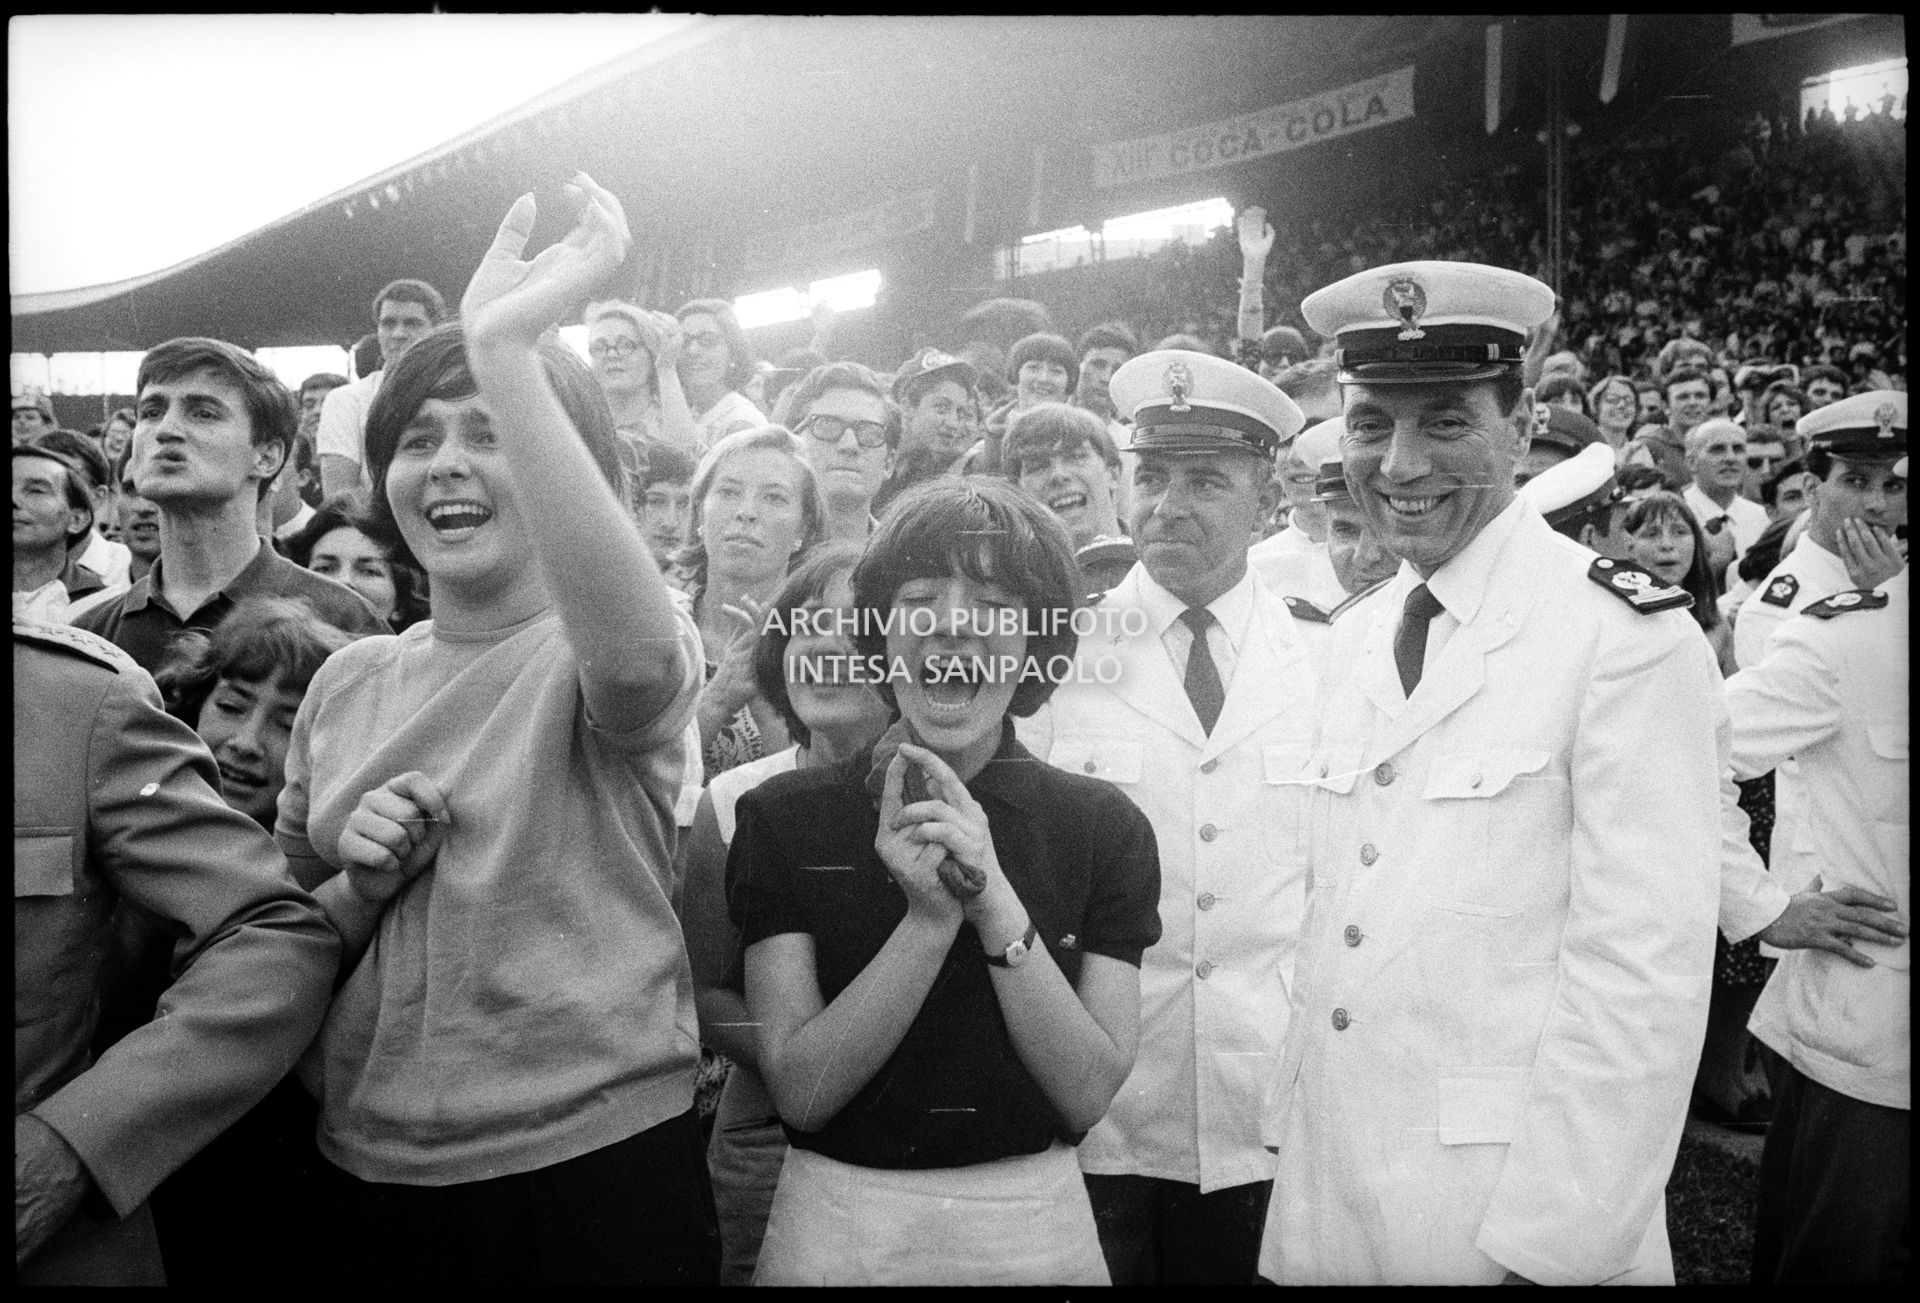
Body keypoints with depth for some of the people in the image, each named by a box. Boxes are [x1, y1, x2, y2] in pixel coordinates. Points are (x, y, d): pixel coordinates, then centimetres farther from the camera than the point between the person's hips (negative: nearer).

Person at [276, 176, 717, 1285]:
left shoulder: (599, 652, -11)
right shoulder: (349, 682, 5)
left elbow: (633, 659, -37)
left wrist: (506, 350, -40)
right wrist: (360, 881, -10)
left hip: (595, 1166, -4)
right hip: (368, 1178, 5)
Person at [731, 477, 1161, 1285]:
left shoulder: (1104, 826, -6)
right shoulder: (783, 817, -9)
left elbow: (1089, 1093, -11)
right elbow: (799, 1090, -12)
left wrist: (997, 905, -24)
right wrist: (930, 919, -25)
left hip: (1033, 1225, 1)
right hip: (837, 1221, 0)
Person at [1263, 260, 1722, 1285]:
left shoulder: (1631, 637, -15)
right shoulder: (1354, 640, 5)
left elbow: (1643, 978, -17)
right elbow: (1332, 925, 7)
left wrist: (1550, 1249, -17)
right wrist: (1290, 1116, 2)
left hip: (1511, 1223, -5)